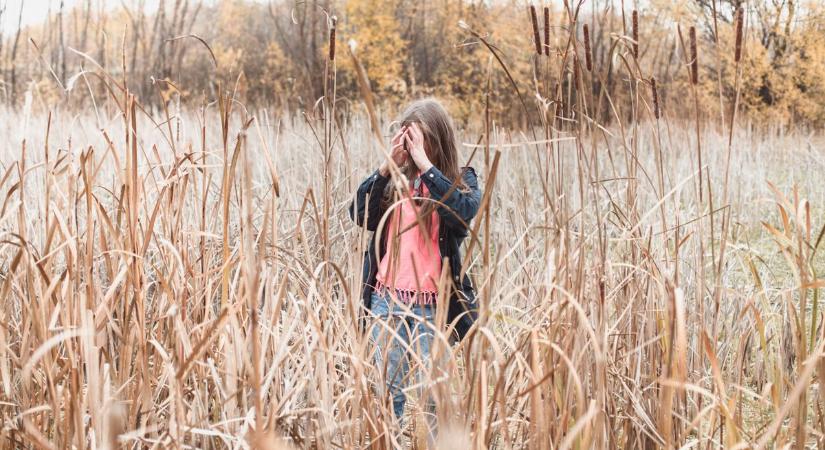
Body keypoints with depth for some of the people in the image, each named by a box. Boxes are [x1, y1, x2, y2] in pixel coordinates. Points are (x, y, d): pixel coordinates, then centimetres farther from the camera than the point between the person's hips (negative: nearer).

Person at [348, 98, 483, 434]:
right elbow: (359, 214, -4)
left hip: (432, 305, -3)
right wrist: (388, 166, -11)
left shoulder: (461, 179, 1)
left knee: (433, 394, 2)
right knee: (389, 392, 10)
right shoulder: (394, 178, 8)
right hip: (386, 299, 3)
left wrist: (425, 165, -18)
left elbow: (464, 211, -20)